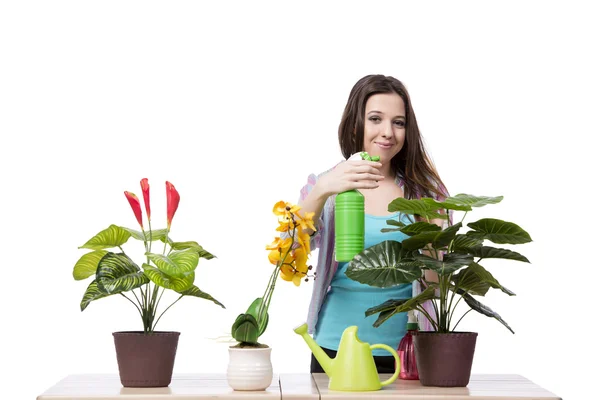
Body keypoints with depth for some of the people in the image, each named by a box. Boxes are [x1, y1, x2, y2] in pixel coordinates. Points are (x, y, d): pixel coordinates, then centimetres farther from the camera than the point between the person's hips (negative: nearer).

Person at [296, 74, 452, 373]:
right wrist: (322, 191, -30)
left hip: (403, 350, 1)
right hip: (336, 348, 0)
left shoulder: (422, 192, 3)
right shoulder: (326, 187, 3)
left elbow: (435, 283, 3)